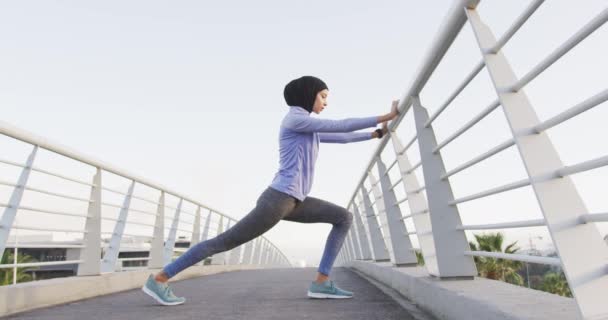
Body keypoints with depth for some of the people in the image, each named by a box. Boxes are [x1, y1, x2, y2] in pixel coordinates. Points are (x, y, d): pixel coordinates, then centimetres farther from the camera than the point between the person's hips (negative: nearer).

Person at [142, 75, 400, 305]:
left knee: (344, 217, 6)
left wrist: (378, 133, 30)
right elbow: (341, 127, -11)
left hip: (293, 201, 10)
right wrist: (385, 116, -2)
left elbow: (340, 138, 27)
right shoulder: (294, 119, -8)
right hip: (278, 198, -10)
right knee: (226, 241, -5)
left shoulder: (307, 129, 21)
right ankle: (159, 279, 10)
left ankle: (321, 282, 1)